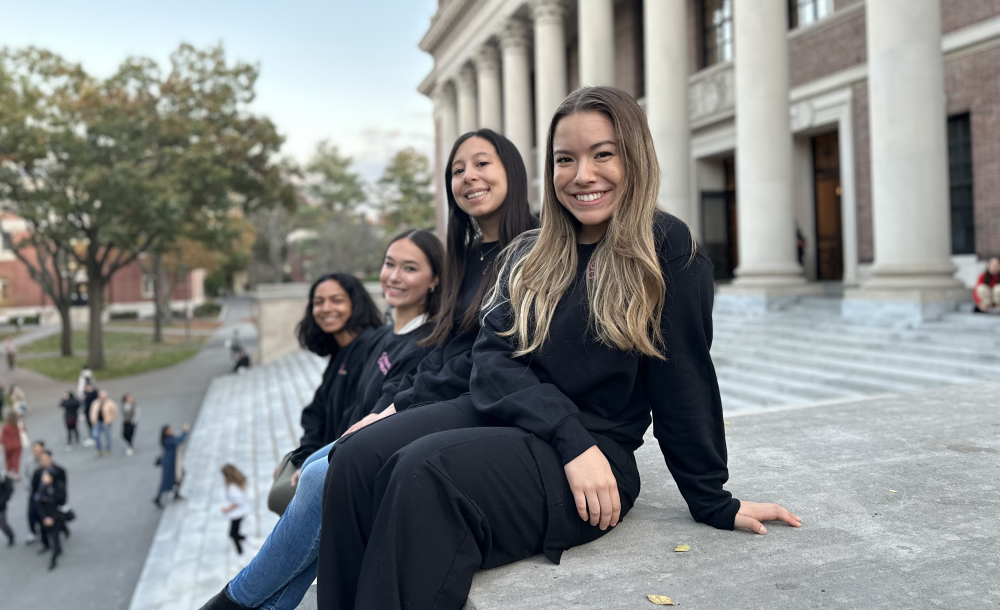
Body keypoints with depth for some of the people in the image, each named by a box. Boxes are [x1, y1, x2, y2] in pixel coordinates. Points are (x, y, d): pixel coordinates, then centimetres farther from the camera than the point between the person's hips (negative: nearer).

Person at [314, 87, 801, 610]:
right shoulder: (530, 255, 13)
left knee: (425, 471, -31)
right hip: (499, 416, 5)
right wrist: (571, 437, -14)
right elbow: (491, 357, 2)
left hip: (596, 451, -5)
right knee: (356, 458, -20)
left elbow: (683, 383, -2)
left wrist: (714, 504, 3)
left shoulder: (668, 251, -2)